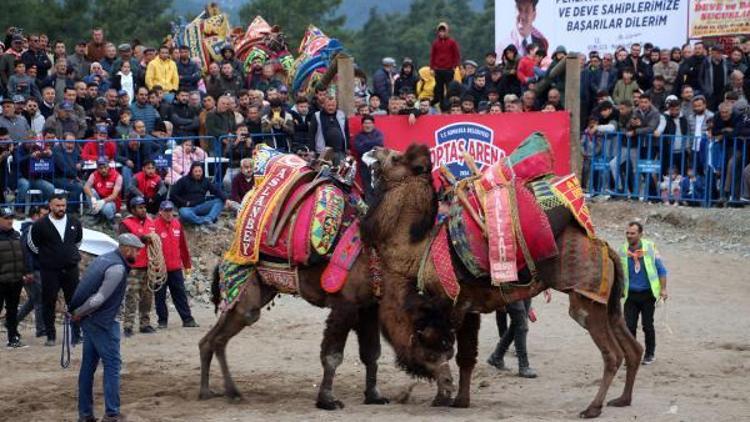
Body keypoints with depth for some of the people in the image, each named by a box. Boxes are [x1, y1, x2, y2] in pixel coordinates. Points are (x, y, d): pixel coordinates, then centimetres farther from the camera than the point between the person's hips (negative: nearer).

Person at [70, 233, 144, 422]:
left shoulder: (104, 259, 12)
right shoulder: (117, 268, -18)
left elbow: (86, 287, 11)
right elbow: (99, 298, -21)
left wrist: (77, 312, 5)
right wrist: (79, 313, -9)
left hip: (89, 321, 9)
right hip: (103, 322, -9)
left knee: (88, 364, 12)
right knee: (112, 364, -2)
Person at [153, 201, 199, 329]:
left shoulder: (177, 224, 8)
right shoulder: (154, 225, -9)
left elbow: (183, 245, 13)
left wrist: (187, 264, 15)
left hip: (175, 267, 4)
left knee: (180, 294, 7)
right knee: (160, 296, 5)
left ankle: (187, 319, 10)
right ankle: (162, 320, 14)